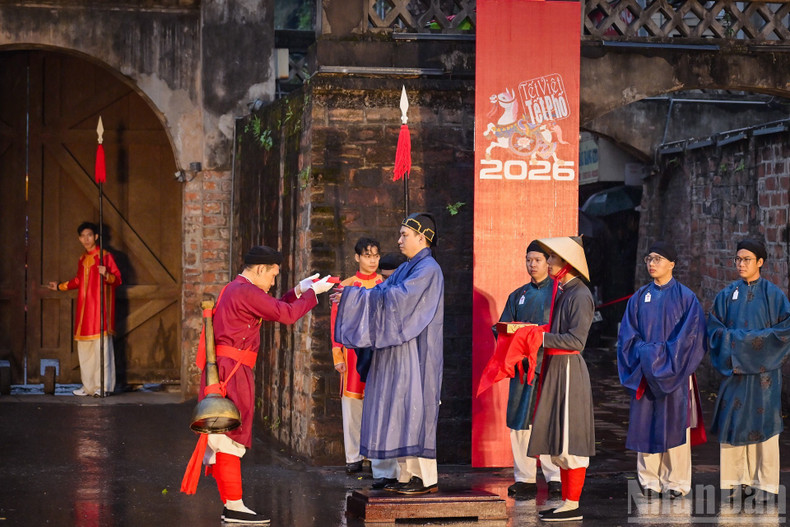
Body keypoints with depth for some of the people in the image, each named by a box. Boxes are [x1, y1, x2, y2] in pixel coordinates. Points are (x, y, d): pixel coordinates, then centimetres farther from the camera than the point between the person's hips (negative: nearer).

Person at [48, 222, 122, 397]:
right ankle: (88, 385, 10)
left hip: (99, 307, -7)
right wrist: (60, 286, 40)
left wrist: (106, 274, -27)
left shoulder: (105, 256, -4)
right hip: (84, 308, 7)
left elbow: (117, 279, -8)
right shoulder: (82, 259, 17)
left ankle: (103, 386, -7)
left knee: (101, 347, -9)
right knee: (84, 348, 5)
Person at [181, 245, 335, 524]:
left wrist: (299, 290, 20)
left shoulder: (234, 290, 19)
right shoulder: (246, 292, -14)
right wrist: (312, 293, -3)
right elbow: (286, 314, -16)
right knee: (230, 436, -8)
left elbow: (272, 309, 26)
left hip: (223, 370, 11)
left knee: (225, 436, 11)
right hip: (232, 370, -11)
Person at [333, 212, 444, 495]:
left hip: (416, 352, -9)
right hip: (398, 351, 9)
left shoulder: (428, 270, -12)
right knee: (399, 410, 7)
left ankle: (427, 478, -6)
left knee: (414, 408, -9)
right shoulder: (406, 269, 18)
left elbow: (398, 297, -22)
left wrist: (355, 295, -20)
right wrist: (350, 298, -3)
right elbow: (381, 293, 13)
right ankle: (408, 474, 11)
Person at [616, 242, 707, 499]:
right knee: (645, 424, 3)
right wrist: (645, 354, -10)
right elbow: (628, 334, 7)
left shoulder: (685, 297, -1)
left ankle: (676, 483, 5)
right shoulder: (639, 297, 10)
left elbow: (691, 334, -6)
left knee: (675, 426, -2)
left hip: (674, 371, -3)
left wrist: (662, 356, -12)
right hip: (645, 371, 3)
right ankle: (649, 482, 10)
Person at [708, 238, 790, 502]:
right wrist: (736, 340, -9)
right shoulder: (727, 295, 9)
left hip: (763, 368, -3)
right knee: (732, 422, 1)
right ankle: (736, 479, 8)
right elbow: (715, 328, 7)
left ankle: (765, 483, 6)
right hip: (734, 368, 3)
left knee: (763, 422, -1)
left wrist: (756, 340, -12)